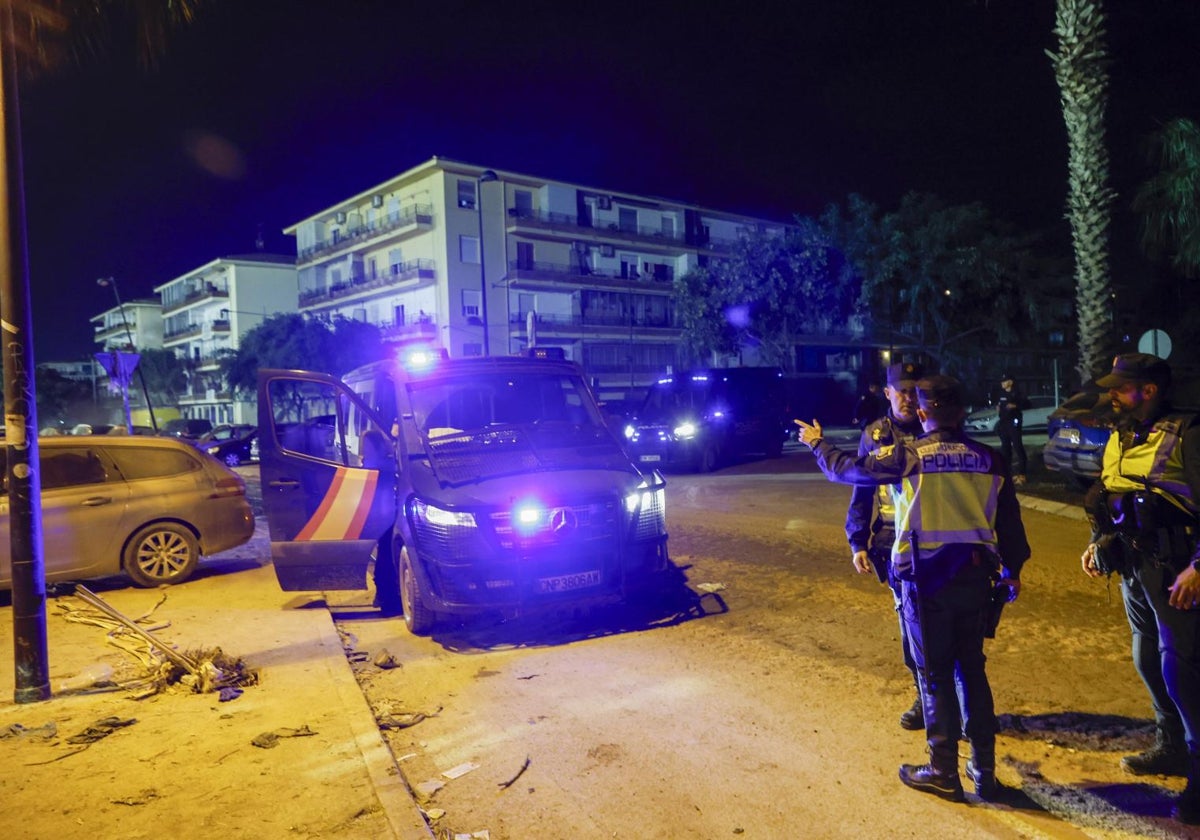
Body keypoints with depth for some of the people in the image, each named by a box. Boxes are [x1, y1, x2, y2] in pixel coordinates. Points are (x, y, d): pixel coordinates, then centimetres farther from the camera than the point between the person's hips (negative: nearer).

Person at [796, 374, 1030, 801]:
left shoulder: (909, 455, -10)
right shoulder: (987, 458, 2)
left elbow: (848, 468, -2)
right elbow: (1009, 517, 9)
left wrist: (817, 443, 17)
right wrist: (1012, 569, 20)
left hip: (925, 578, -4)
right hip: (975, 577, 4)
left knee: (935, 674, 6)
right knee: (972, 669, 15)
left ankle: (943, 772, 14)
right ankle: (984, 769, 23)